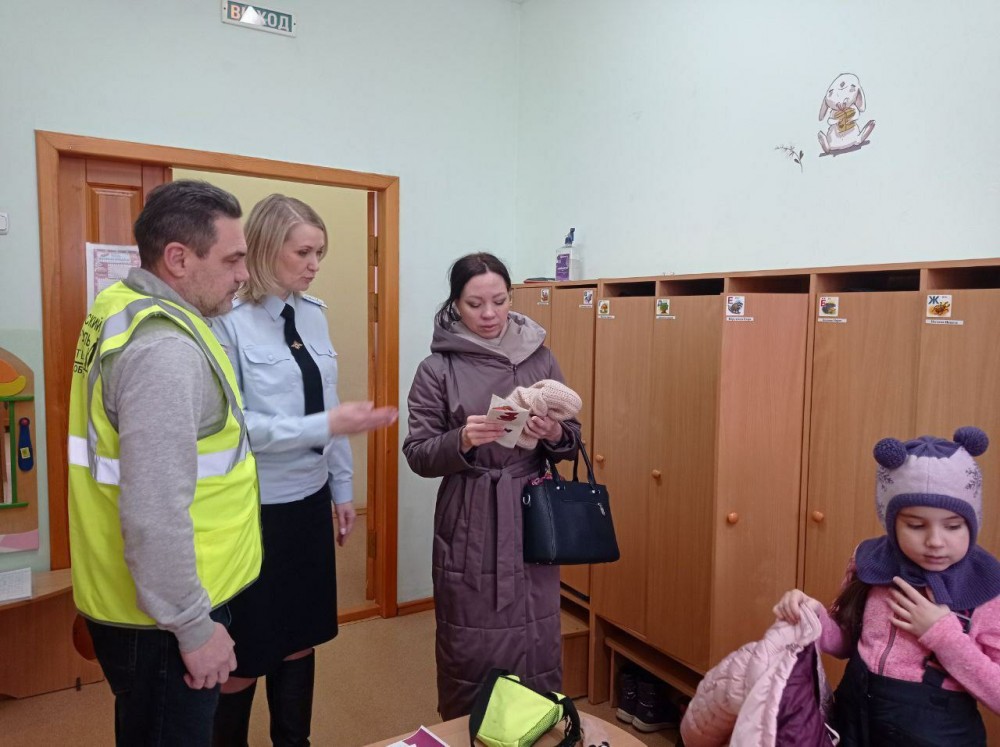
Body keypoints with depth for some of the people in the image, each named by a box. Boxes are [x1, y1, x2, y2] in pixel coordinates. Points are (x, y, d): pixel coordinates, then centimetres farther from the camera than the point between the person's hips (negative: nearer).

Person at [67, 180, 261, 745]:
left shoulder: (125, 310, 5)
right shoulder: (165, 349, -26)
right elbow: (155, 514, -29)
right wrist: (194, 627, -19)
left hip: (130, 599, 9)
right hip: (160, 619, -9)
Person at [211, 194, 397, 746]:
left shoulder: (313, 314, 5)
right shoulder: (229, 319, -15)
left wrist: (341, 488, 13)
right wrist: (328, 425, -24)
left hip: (308, 500, 6)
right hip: (254, 508, -6)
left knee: (300, 638, 19)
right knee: (245, 655, 8)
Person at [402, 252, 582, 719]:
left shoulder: (540, 358, 4)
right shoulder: (437, 369, -3)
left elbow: (573, 440, 8)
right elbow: (417, 455, -3)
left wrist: (555, 436, -14)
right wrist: (462, 442, -22)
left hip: (531, 521, 2)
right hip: (468, 528, -2)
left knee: (538, 645, 9)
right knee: (468, 648, 7)